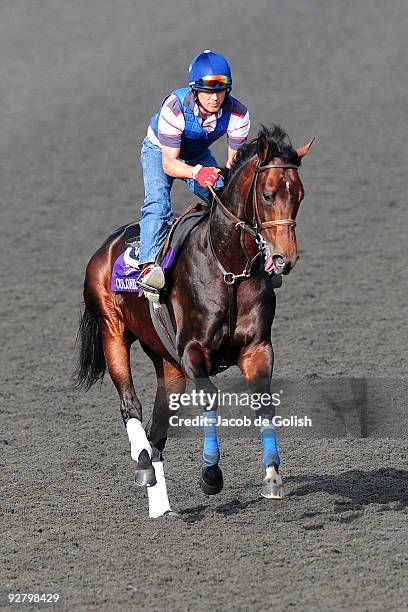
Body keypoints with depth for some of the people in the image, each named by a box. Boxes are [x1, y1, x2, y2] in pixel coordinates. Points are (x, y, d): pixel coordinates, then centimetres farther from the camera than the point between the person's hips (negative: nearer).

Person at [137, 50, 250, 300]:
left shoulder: (237, 113, -26)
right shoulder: (174, 108, -37)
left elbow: (234, 160, -17)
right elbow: (169, 163, -36)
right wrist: (196, 172, -55)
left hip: (200, 156, 4)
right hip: (160, 151, -4)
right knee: (158, 202, -29)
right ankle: (149, 265, -41)